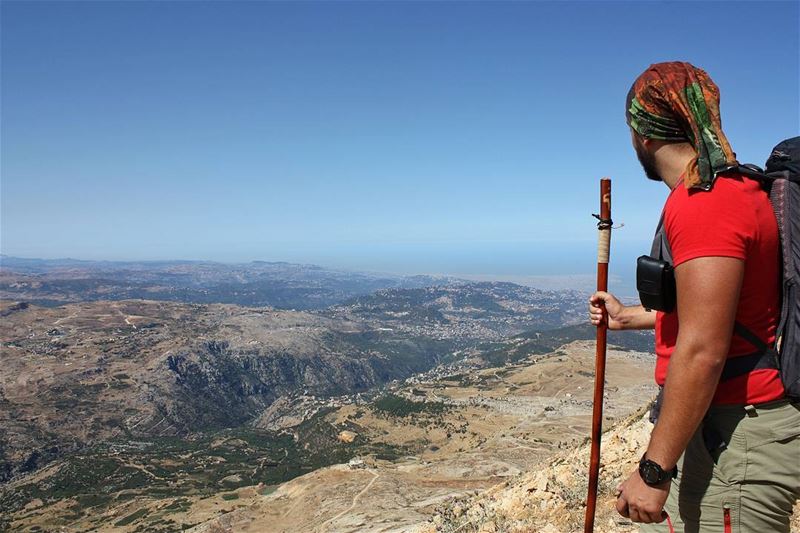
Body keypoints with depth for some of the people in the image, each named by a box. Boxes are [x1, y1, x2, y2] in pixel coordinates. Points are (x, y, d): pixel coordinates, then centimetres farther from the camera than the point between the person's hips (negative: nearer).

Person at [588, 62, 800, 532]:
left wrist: (654, 469, -21)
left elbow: (702, 349, -27)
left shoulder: (704, 202, -22)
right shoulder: (729, 188, 11)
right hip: (719, 424, 10)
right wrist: (626, 317, 34)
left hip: (732, 440, -10)